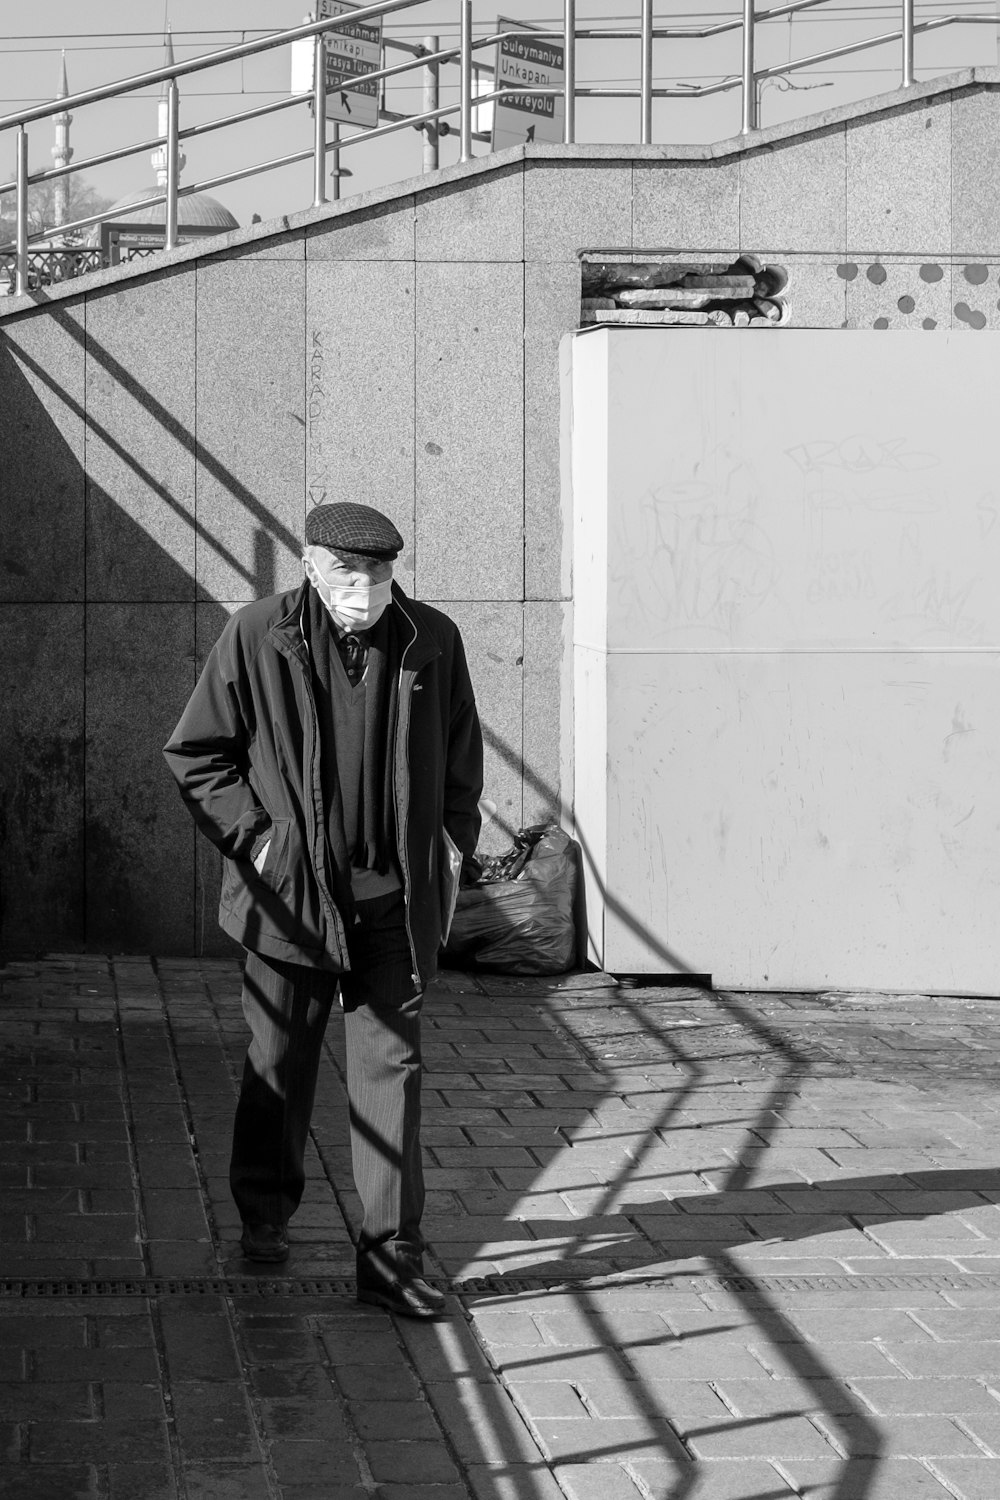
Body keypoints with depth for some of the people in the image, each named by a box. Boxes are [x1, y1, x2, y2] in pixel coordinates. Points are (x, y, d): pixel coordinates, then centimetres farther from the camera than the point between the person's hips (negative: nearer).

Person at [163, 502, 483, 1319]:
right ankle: (265, 1214, 34)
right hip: (292, 893, -1)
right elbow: (195, 752, 1)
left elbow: (462, 759, 14)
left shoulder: (433, 641, 1)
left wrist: (454, 848, 6)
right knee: (280, 1064, 13)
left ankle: (392, 1257, 6)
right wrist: (252, 833, -8)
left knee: (392, 1068, 1)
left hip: (397, 899, 1)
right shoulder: (257, 638, -7)